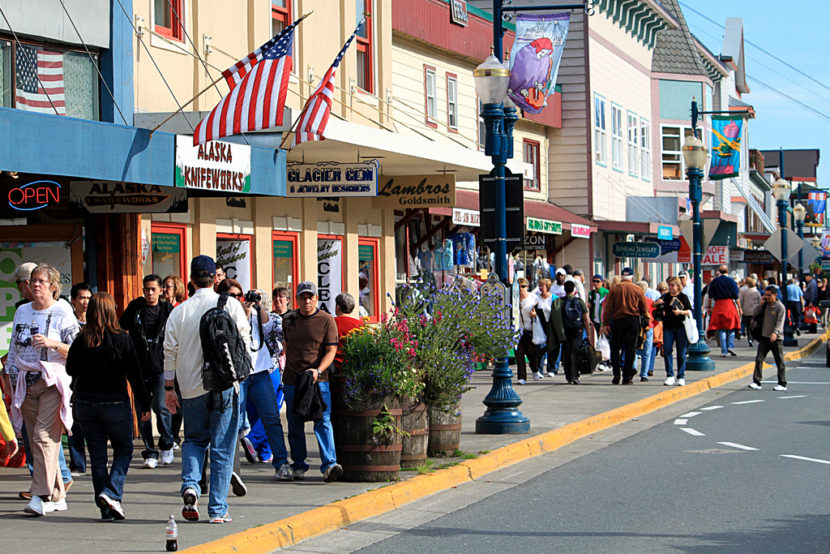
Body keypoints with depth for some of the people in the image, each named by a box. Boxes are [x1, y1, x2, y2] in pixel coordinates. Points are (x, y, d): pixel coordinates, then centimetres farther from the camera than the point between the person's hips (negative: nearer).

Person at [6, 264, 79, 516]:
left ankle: (41, 495, -21)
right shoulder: (22, 312, 14)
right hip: (27, 383, 6)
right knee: (34, 440, 5)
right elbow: (13, 348, 20)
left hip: (53, 382, -6)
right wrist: (13, 380, 15)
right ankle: (57, 496, 14)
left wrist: (52, 343, -20)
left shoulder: (63, 313, -2)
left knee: (44, 436, -17)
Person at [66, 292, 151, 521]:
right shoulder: (122, 339, -9)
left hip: (86, 402, 2)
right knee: (124, 450, 11)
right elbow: (134, 374, -7)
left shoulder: (82, 340, -4)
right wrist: (144, 405, -1)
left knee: (97, 455, 9)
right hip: (115, 402, -2)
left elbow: (71, 370, 3)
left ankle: (106, 508, 7)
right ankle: (111, 492, -11)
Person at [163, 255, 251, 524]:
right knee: (222, 447, 4)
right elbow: (245, 341, 2)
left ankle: (190, 485, -5)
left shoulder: (180, 311, 1)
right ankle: (218, 509, 2)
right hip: (224, 384, -2)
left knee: (194, 439, 20)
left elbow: (170, 350, 3)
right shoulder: (230, 305, -3)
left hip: (191, 387, 2)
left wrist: (168, 387, 11)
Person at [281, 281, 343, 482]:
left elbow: (331, 350, -6)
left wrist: (318, 370, -20)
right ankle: (299, 466, 16)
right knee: (295, 426, 7)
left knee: (323, 422, -12)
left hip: (318, 380, -4)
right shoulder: (288, 320, 11)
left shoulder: (326, 320, -1)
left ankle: (329, 465, -19)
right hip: (292, 381, 4)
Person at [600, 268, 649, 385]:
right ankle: (627, 377, 1)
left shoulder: (614, 288, 1)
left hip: (617, 321, 0)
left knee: (615, 349, 11)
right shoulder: (637, 289, 1)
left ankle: (616, 375, 2)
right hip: (633, 321, 0)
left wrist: (605, 323, 1)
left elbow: (608, 307, -1)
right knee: (630, 350, 3)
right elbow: (644, 309, 4)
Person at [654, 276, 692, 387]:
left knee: (681, 353, 2)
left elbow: (690, 311, 2)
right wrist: (657, 302, -19)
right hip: (668, 327, 2)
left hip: (681, 327, -2)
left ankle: (681, 377, 8)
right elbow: (654, 305, 3)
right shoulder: (666, 296, 9)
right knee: (667, 351, -7)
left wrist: (681, 312, -17)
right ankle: (670, 376, -1)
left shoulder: (683, 297, 2)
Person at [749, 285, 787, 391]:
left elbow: (780, 322, -17)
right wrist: (762, 303, -1)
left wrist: (775, 333, -32)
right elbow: (756, 313, 9)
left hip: (776, 339, -5)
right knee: (759, 359, -4)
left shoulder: (780, 307, -8)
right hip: (764, 337, 5)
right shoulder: (765, 305, 11)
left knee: (779, 361, 2)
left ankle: (782, 384, 11)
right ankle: (756, 382, -5)